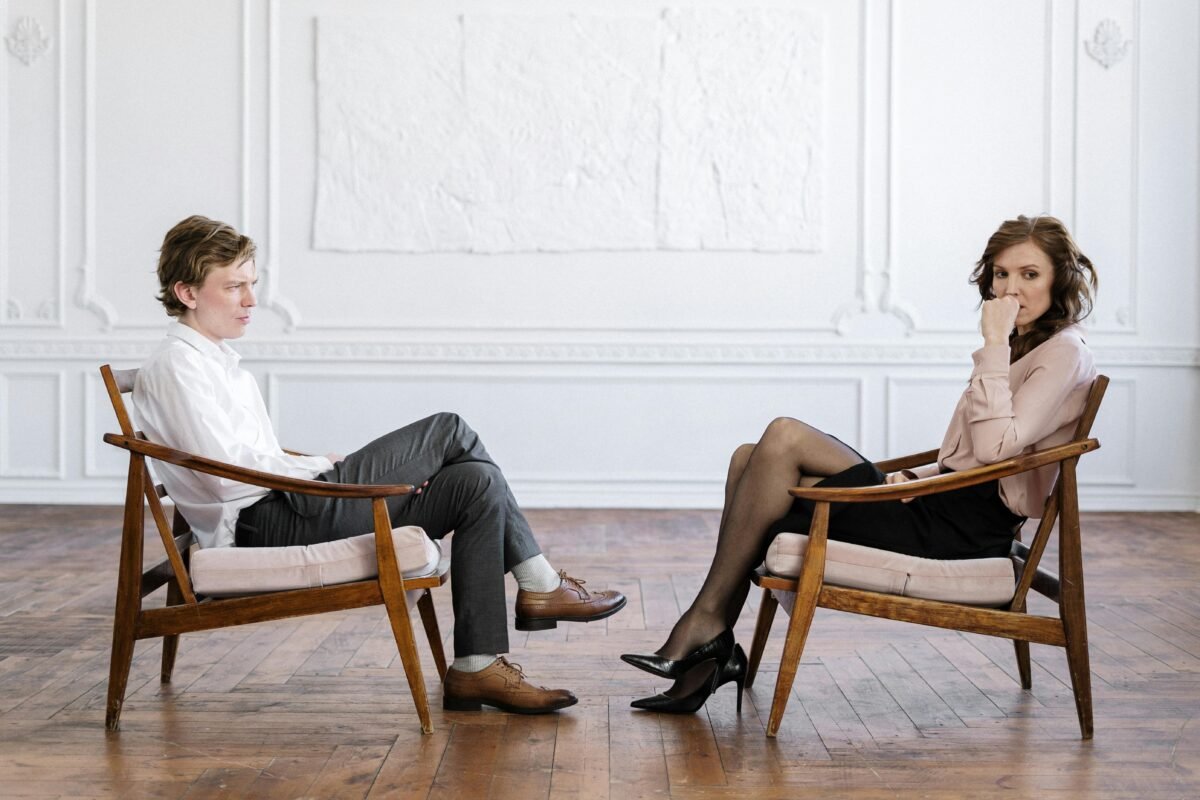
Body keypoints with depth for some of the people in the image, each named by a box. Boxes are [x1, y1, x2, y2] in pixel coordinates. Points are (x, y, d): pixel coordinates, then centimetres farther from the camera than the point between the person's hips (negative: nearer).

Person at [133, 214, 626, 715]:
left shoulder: (216, 362, 22)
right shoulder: (173, 368, -8)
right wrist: (321, 465, -7)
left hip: (287, 511, 10)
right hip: (265, 525, -10)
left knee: (474, 483, -4)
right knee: (449, 431, -11)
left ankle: (477, 668, -4)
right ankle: (539, 585, 1)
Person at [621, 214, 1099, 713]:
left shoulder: (1064, 353, -4)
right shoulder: (1020, 348, 24)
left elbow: (995, 447, -20)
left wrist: (995, 345, -16)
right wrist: (916, 477, 5)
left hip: (965, 528, -9)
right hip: (946, 508, 9)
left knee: (784, 437, -18)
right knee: (751, 460, -4)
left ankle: (706, 621, -14)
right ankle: (711, 652, -12)